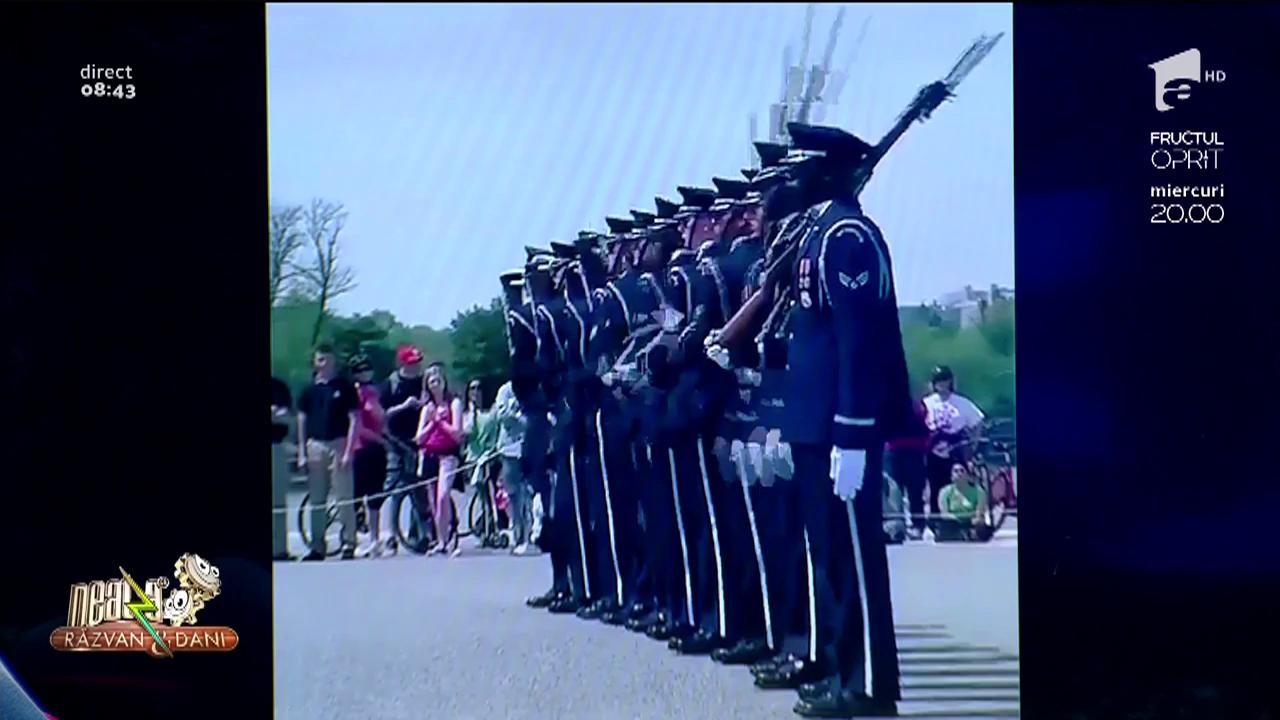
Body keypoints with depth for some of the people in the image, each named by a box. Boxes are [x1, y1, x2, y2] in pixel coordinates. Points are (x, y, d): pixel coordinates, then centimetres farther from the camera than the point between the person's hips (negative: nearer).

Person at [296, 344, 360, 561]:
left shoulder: (345, 388, 0)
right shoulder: (309, 390, 10)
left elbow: (354, 419, -3)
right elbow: (302, 421, 12)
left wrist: (349, 450, -10)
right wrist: (302, 452, 6)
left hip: (338, 445, -4)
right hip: (315, 446, 4)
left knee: (344, 498, -5)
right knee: (316, 500, 8)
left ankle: (349, 544, 0)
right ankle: (317, 546, 13)